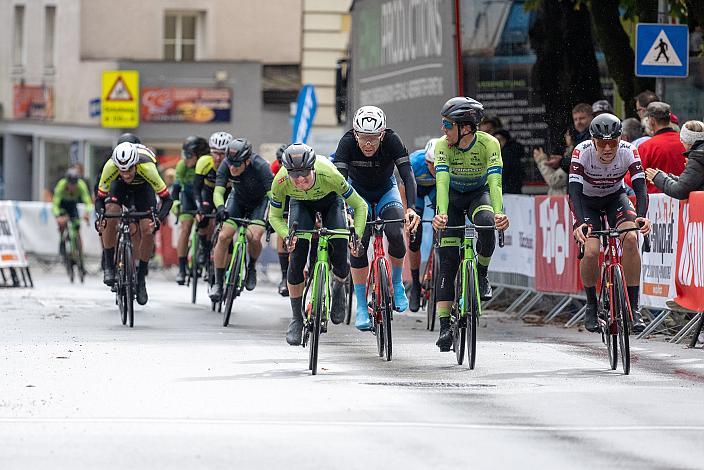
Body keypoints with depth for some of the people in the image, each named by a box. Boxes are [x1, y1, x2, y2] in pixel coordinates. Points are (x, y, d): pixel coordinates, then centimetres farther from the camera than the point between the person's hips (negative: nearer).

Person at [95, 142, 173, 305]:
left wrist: (158, 219, -48)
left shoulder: (147, 167, -41)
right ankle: (109, 266, -11)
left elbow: (167, 199, -32)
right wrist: (100, 217, -45)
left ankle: (141, 279, 2)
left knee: (148, 231, -15)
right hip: (119, 186, 1)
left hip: (143, 186, -1)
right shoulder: (110, 167, -38)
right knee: (110, 217, -27)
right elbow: (100, 198, -25)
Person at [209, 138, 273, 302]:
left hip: (259, 201, -2)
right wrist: (220, 208, -51)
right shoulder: (226, 166, -26)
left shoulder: (260, 166, -35)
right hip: (238, 199, 2)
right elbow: (218, 191, -30)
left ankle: (251, 267, 7)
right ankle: (218, 284, -4)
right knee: (223, 236, -15)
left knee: (254, 237, -25)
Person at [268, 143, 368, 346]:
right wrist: (287, 235, -37)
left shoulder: (329, 175, -40)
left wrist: (356, 235, -42)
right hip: (301, 204, 1)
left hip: (330, 201, -1)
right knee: (297, 255, -16)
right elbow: (275, 217, -18)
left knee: (339, 257, -12)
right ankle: (296, 318, 0)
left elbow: (360, 206, -28)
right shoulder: (281, 181, -35)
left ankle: (338, 287, 26)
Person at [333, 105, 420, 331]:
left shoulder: (392, 141, -30)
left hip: (386, 191, 0)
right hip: (358, 192, 0)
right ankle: (361, 307, -10)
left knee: (395, 233, -26)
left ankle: (397, 283, 1)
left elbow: (408, 175, -36)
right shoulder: (347, 143, -29)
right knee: (358, 243, -19)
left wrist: (410, 208, -52)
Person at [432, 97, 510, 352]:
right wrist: (441, 213, -54)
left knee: (487, 225, -36)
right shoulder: (443, 146, -24)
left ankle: (482, 273, -8)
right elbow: (442, 181, -37)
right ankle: (444, 326, -7)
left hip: (479, 194, -1)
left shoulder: (489, 144, -26)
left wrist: (499, 213, -54)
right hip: (453, 198, 1)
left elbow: (495, 182, -37)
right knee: (447, 261, -10)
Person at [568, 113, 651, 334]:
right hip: (587, 201, -1)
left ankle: (633, 307, -19)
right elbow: (574, 191, -37)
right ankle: (591, 305, 5)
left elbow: (640, 187, -32)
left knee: (630, 238, -26)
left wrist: (642, 216, -51)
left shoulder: (629, 151, -26)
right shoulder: (582, 152, -30)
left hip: (615, 197, 1)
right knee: (590, 251, -22)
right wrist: (580, 223, -53)